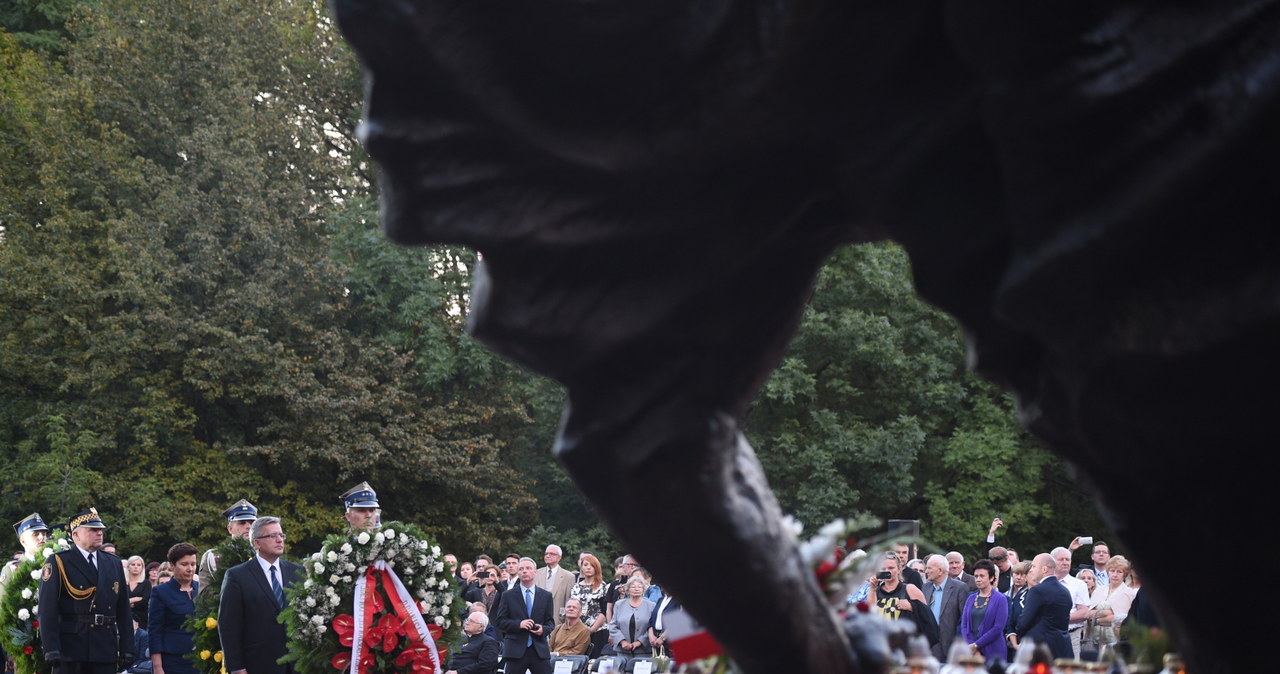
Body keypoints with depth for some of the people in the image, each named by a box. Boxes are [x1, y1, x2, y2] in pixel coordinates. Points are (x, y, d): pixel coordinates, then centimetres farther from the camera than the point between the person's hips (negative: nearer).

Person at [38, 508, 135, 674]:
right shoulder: (58, 562, 0)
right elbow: (47, 609, -7)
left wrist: (126, 649, 8)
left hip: (106, 649, 5)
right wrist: (51, 648, -15)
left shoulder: (114, 563, 16)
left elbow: (123, 610, 15)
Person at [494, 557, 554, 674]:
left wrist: (544, 629, -10)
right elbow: (500, 621, 2)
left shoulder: (546, 596, 12)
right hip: (515, 650, -2)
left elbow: (550, 621, 13)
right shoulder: (508, 595, 6)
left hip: (539, 650, 2)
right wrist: (518, 624, -15)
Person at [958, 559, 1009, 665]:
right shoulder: (971, 599, 12)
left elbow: (998, 628, -10)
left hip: (992, 652, -4)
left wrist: (976, 645, -12)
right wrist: (972, 648, -7)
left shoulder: (1000, 599, -2)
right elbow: (964, 625, 7)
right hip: (972, 651, 4)